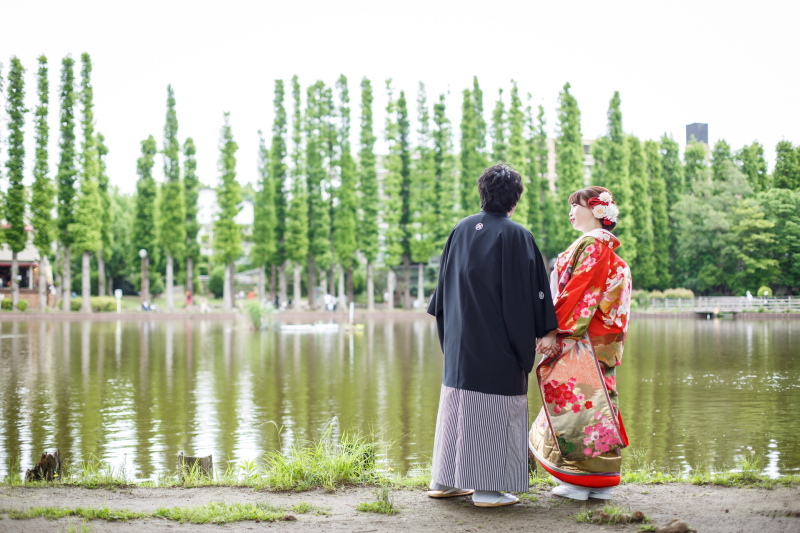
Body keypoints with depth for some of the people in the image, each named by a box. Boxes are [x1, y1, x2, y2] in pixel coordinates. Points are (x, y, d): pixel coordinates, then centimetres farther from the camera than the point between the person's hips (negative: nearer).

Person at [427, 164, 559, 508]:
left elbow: (444, 284, 12)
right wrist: (546, 332, -4)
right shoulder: (515, 235, -10)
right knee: (496, 408, 1)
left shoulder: (460, 231, 5)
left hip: (460, 338, 6)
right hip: (498, 341, -6)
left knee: (457, 402, 13)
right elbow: (531, 287, -10)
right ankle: (488, 488, 2)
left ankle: (444, 482, 19)